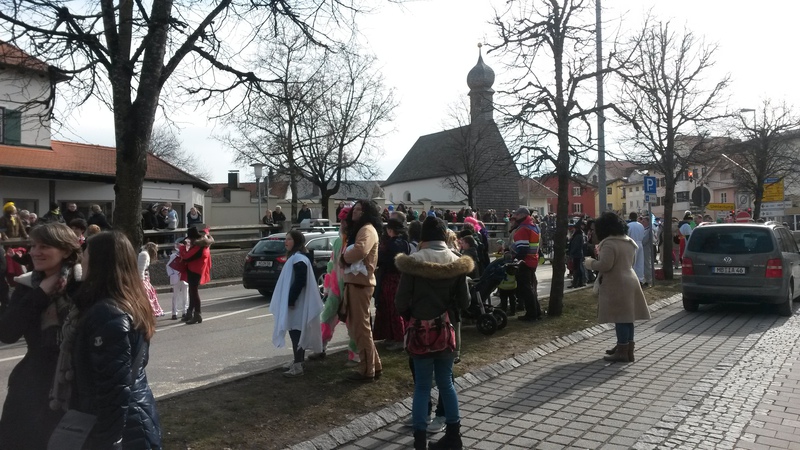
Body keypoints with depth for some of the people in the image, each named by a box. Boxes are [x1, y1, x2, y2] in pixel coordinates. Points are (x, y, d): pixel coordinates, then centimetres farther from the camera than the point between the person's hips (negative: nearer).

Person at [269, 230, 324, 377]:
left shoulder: (299, 258, -17)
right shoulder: (294, 257, 17)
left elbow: (299, 282, -25)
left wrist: (290, 300, -23)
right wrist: (289, 300, 21)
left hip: (296, 304, -11)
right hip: (294, 302, 11)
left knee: (296, 332, -8)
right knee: (296, 332, 16)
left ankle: (297, 366, -6)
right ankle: (298, 361, 25)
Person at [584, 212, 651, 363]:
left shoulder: (609, 244, -17)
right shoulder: (628, 242, 12)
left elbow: (605, 265, -25)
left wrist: (590, 262, -6)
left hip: (616, 284, -9)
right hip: (629, 281, 9)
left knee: (620, 318, -4)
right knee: (627, 317, 15)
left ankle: (622, 352, 0)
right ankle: (627, 348, 25)